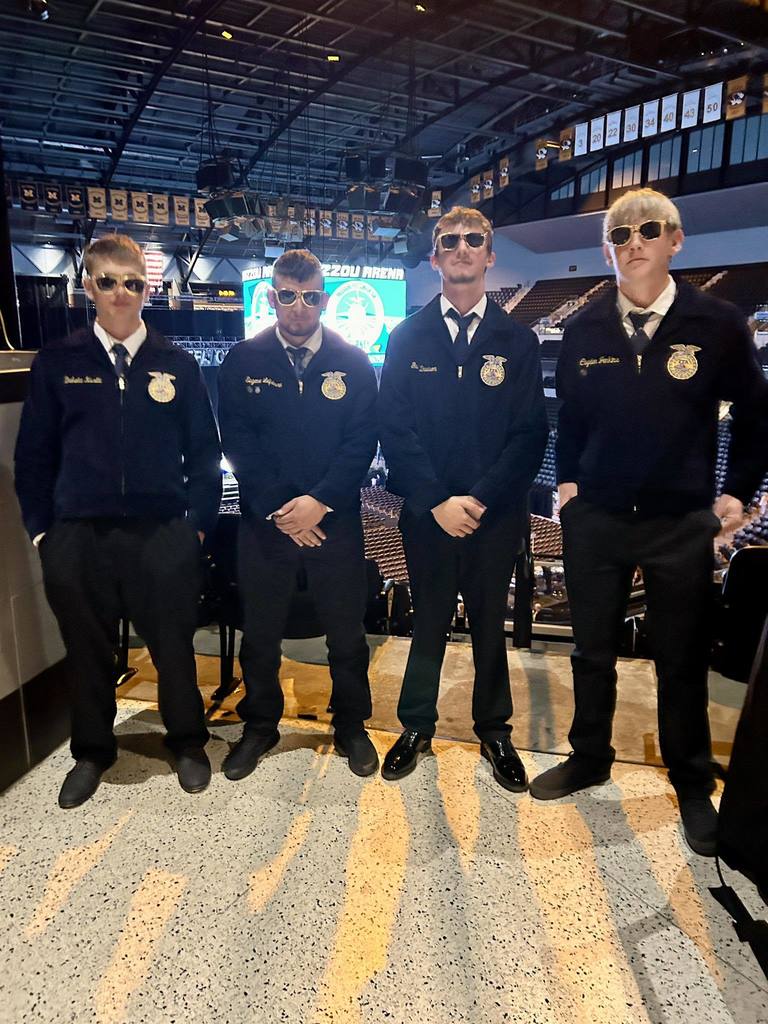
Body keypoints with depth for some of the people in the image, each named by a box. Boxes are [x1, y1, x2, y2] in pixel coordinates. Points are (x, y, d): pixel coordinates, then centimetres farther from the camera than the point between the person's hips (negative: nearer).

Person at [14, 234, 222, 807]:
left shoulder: (178, 366, 4)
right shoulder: (57, 363, 4)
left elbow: (205, 453, 5)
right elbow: (33, 454, 7)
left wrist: (199, 524, -1)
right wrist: (40, 530, 3)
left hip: (163, 535, 0)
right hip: (78, 538, 1)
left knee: (174, 648, 9)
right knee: (88, 652, 13)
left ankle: (188, 744, 32)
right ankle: (92, 751, 36)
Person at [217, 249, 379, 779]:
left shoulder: (353, 362, 2)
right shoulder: (243, 360, 2)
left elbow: (361, 442, -4)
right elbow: (237, 442, -3)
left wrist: (318, 502, -14)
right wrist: (279, 507, -11)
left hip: (335, 518, 0)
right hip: (264, 518, 1)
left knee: (347, 632, 9)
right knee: (260, 633, 11)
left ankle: (351, 726, 31)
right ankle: (260, 726, 33)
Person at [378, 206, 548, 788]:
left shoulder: (518, 341, 5)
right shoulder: (408, 338, 4)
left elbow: (531, 434, -2)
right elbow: (394, 429, -3)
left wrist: (480, 500, -13)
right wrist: (437, 502, -12)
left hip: (496, 513, 1)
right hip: (427, 512, 0)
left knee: (490, 625, 13)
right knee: (428, 623, 11)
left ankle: (494, 731, 31)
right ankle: (417, 728, 29)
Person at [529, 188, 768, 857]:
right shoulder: (584, 331, 1)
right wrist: (568, 479, 5)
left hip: (681, 524, -2)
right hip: (594, 519, 2)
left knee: (683, 660, 10)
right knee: (592, 651, 13)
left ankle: (693, 785, 30)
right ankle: (589, 759, 34)